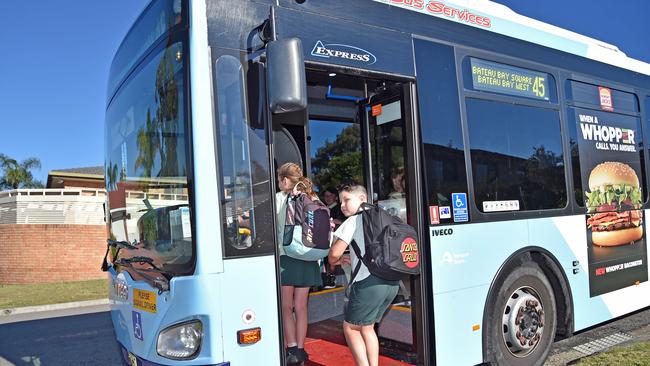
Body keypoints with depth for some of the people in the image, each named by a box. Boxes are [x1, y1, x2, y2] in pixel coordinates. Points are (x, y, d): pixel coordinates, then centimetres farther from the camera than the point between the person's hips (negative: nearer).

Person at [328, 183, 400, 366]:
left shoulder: (353, 221, -1)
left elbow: (334, 253, -8)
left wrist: (335, 261, 17)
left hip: (369, 282, -8)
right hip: (392, 282, 8)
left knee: (350, 327, 10)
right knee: (367, 327, 23)